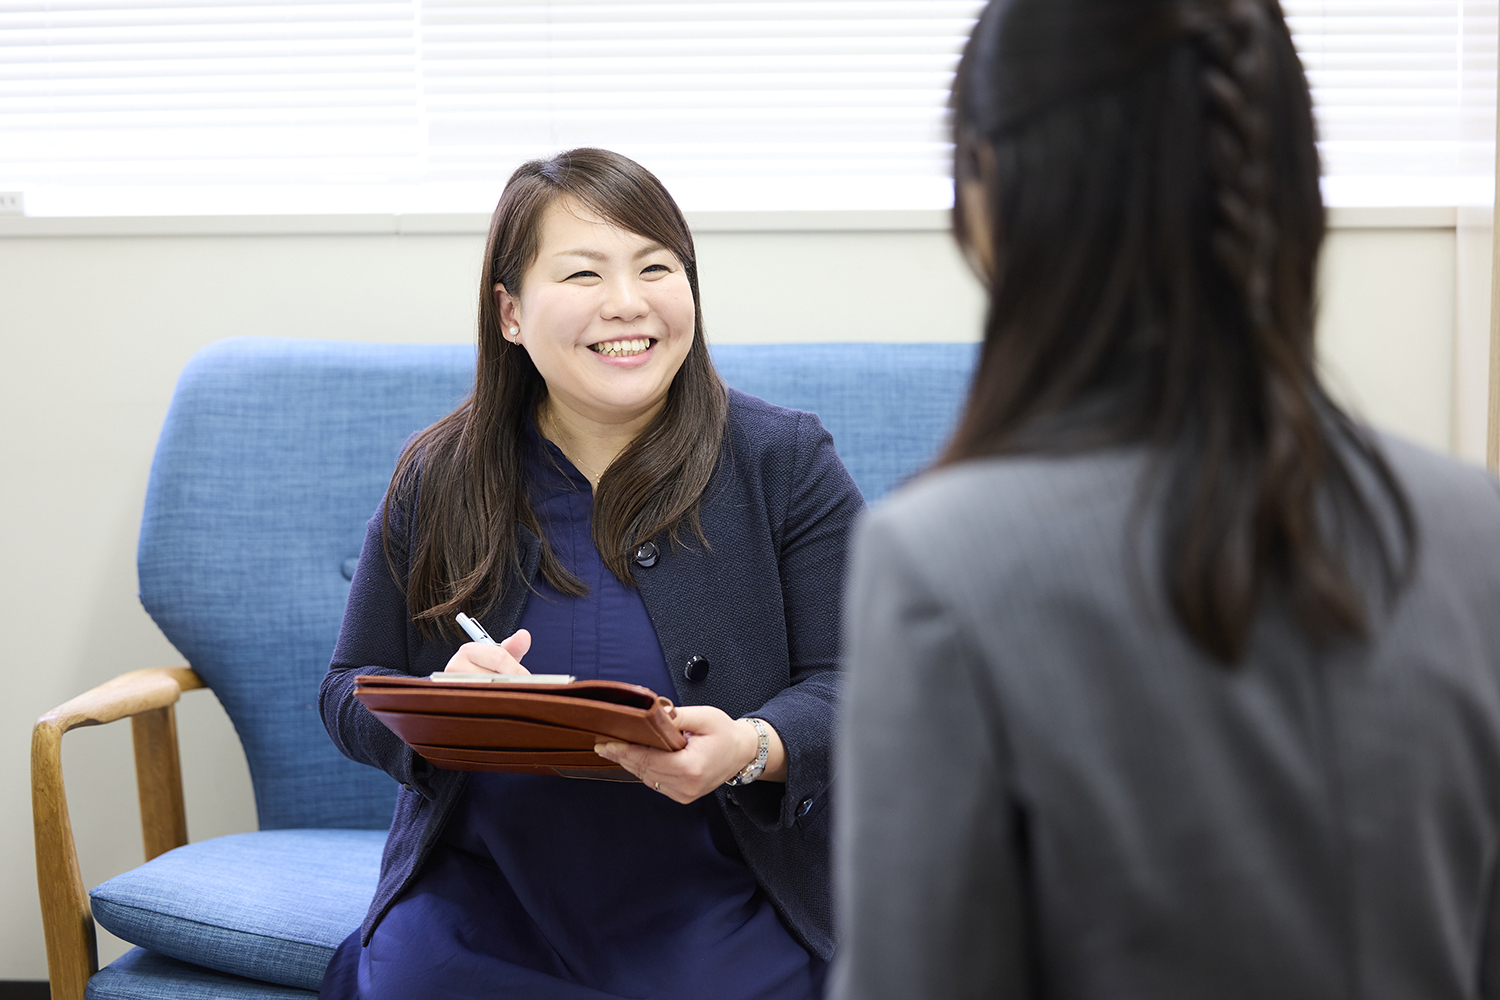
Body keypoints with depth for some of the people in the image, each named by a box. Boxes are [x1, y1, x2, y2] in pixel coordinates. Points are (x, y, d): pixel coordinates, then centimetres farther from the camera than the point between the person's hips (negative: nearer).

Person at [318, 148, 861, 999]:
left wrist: (753, 751, -24)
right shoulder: (435, 481, 5)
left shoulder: (785, 461, 0)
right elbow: (352, 690, 8)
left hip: (716, 902, -1)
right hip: (487, 890, 2)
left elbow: (850, 683, -3)